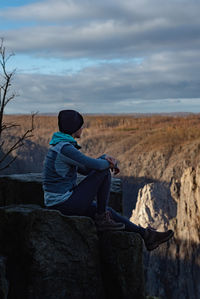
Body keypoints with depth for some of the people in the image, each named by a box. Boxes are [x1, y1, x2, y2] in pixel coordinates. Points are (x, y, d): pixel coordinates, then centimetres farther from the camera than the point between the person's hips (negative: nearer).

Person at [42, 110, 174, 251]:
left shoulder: (61, 145, 13)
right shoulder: (65, 148, -20)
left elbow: (85, 169, 15)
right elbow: (96, 165, -21)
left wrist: (105, 158, -2)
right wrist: (111, 163, 2)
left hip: (57, 203, 10)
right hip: (66, 202, -10)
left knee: (108, 211, 17)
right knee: (105, 172, -4)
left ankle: (146, 235, 26)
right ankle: (102, 219, 4)